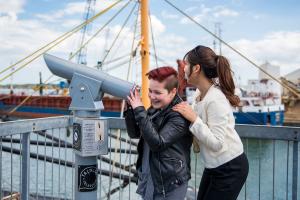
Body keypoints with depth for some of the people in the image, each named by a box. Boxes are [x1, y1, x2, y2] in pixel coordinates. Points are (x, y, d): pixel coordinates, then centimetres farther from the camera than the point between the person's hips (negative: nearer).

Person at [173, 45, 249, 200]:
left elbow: (217, 144, -27)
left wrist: (193, 118, -28)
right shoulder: (200, 93, -1)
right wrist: (184, 112, -8)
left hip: (230, 169, -8)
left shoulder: (216, 100, -26)